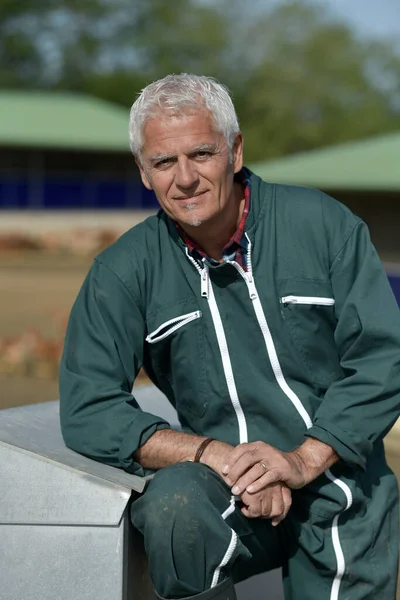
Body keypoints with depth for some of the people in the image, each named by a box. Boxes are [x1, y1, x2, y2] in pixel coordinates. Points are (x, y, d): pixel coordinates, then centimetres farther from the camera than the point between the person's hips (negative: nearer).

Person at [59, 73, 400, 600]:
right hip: (228, 485, 0)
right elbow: (88, 411, -6)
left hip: (340, 482, 1)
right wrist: (216, 455, -19)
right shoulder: (125, 271, -1)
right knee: (174, 509, -32)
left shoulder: (322, 224, -3)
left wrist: (303, 461, -16)